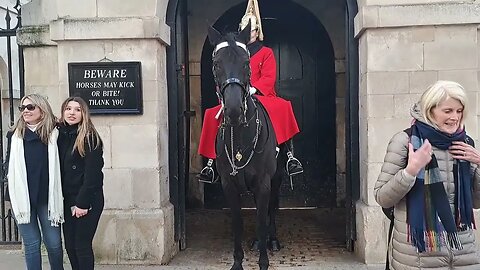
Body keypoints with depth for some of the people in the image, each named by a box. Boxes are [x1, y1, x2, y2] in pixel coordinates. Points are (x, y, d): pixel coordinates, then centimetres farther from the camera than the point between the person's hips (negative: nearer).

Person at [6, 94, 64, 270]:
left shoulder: (54, 134, -2)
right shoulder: (15, 135, 6)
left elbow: (59, 167, -2)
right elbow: (8, 166, 10)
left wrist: (58, 197, -6)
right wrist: (11, 197, 6)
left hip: (47, 197, -2)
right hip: (23, 198, 2)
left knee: (53, 243, 5)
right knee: (31, 243, 8)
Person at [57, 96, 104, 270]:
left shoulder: (89, 138, -10)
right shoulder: (60, 135, 7)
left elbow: (92, 174, -14)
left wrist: (82, 203, -15)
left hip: (87, 201, -6)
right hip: (67, 201, 6)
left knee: (82, 246, -1)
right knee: (70, 246, 11)